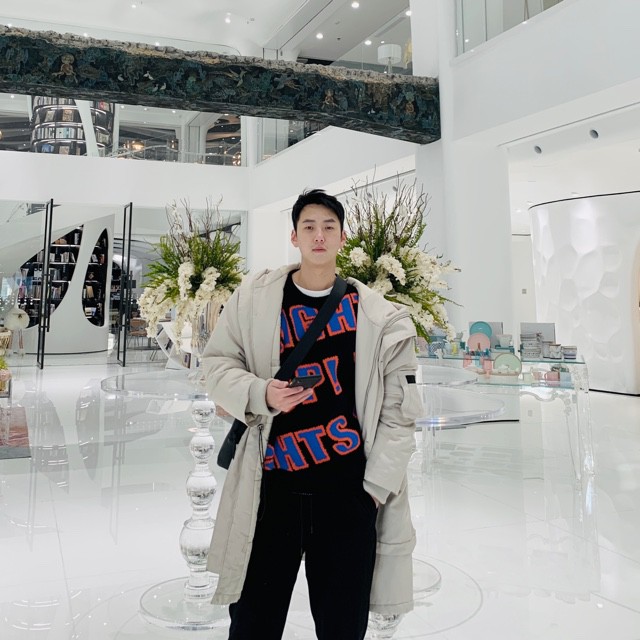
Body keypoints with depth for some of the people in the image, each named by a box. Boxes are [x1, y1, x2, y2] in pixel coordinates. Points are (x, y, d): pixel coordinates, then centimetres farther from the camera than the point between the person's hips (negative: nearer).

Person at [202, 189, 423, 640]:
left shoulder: (379, 317, 0)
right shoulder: (254, 298, 1)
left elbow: (399, 412, 2)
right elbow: (218, 362, 8)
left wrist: (377, 486, -3)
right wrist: (259, 394, -11)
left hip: (349, 490, 0)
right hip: (272, 486, 0)